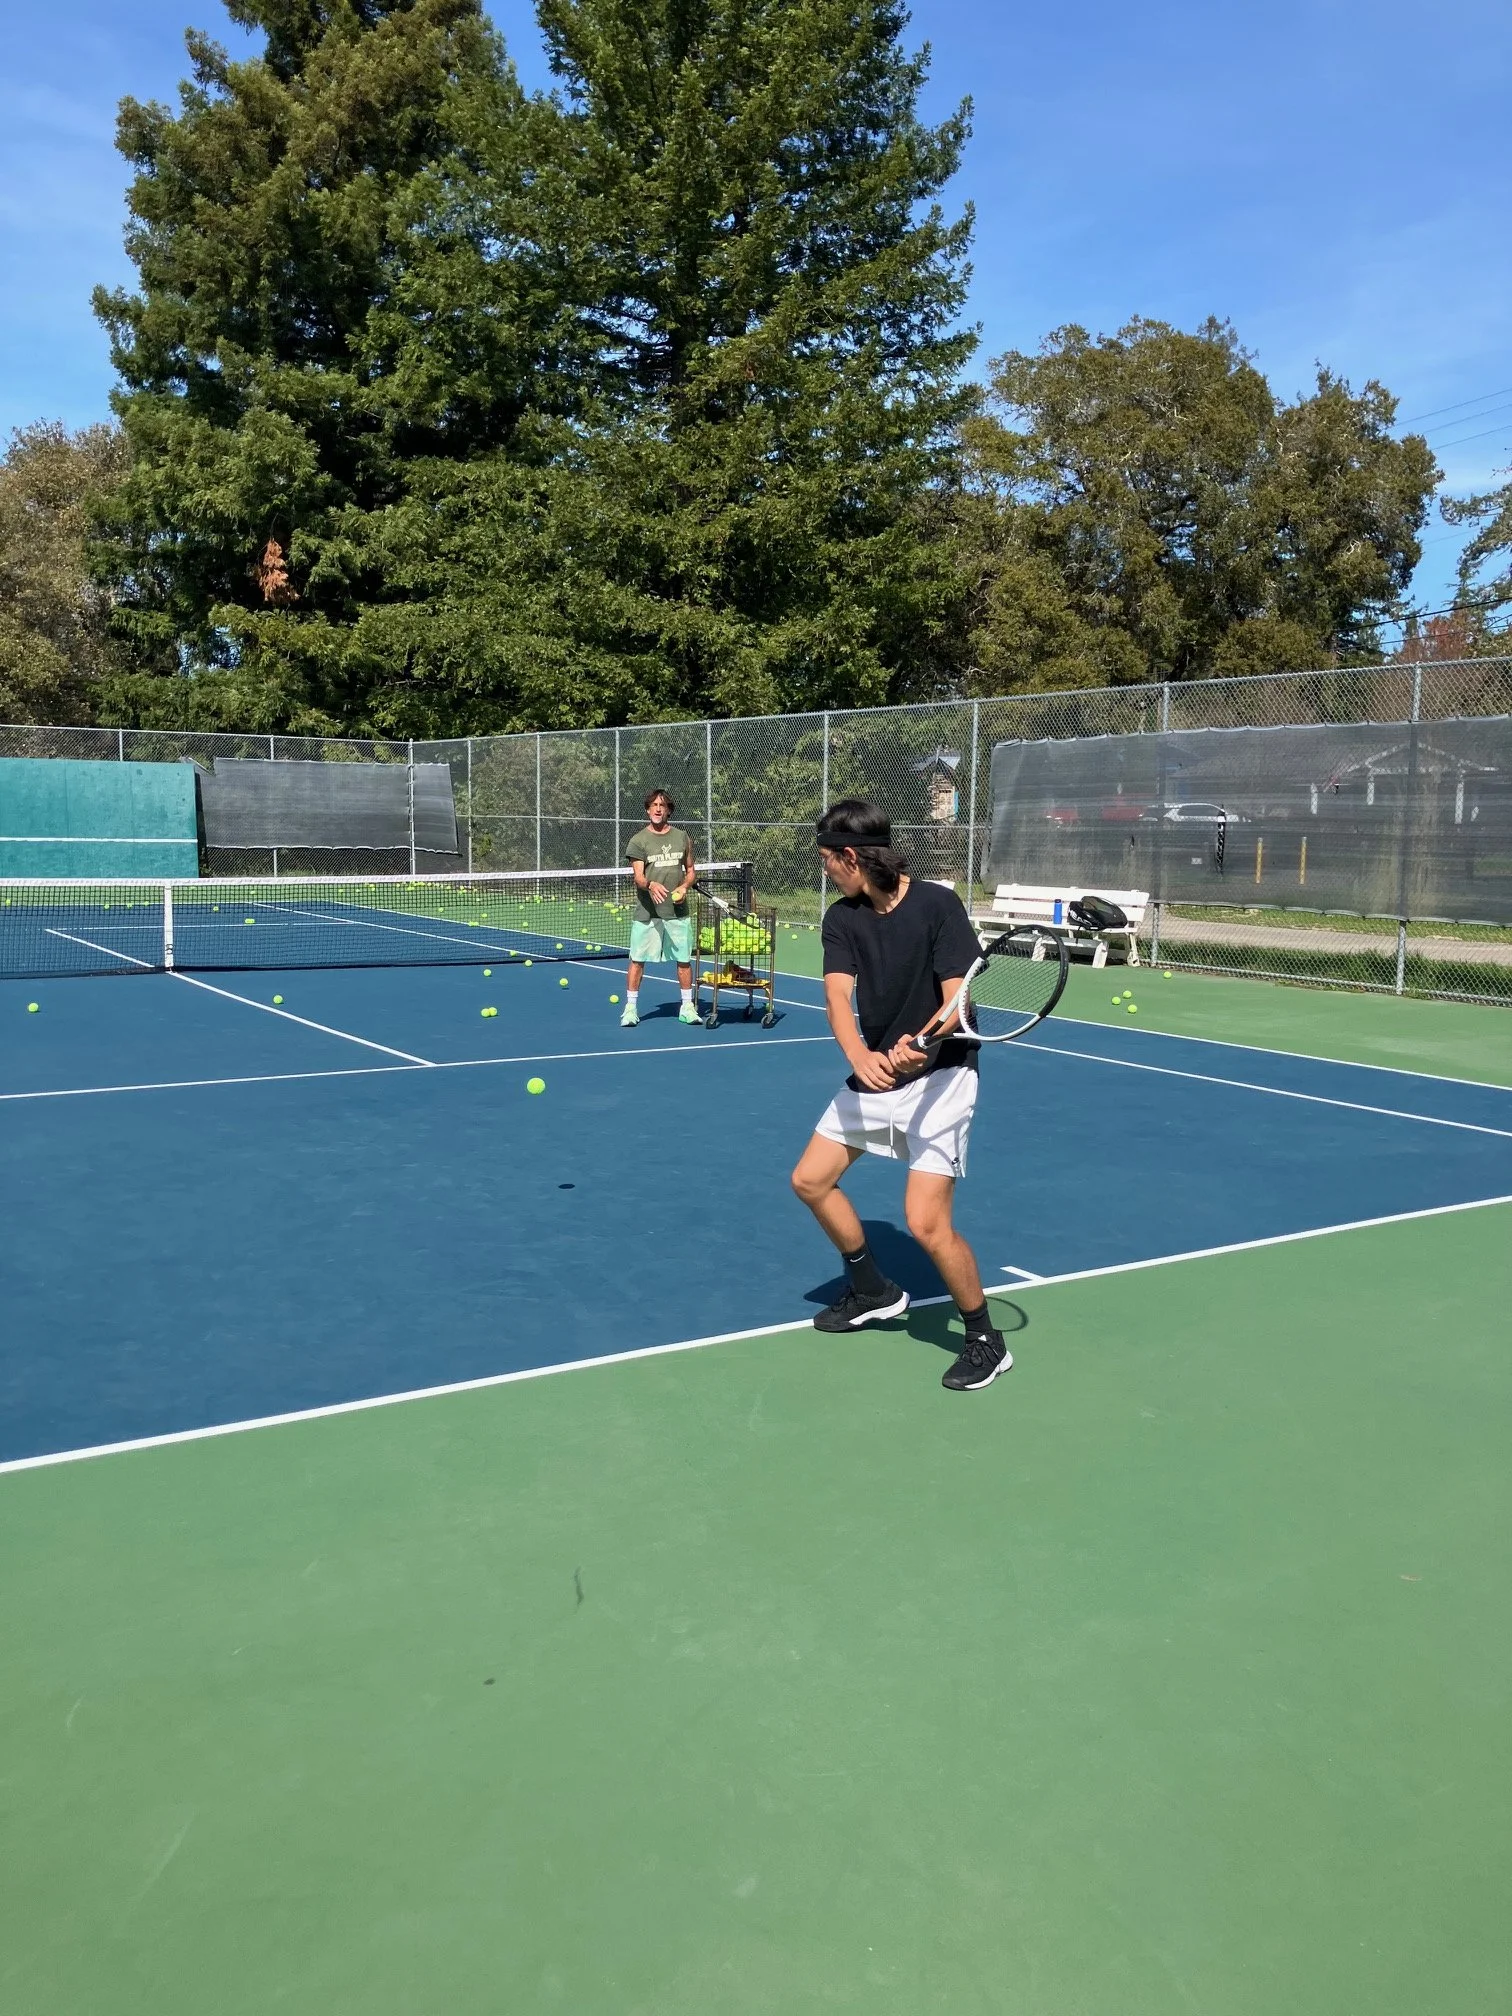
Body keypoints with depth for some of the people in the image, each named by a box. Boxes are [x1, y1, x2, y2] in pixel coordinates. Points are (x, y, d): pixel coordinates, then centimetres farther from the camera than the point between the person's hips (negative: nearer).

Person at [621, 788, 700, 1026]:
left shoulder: (682, 837, 7)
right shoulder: (638, 841, -2)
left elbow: (690, 870, 15)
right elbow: (638, 877, -12)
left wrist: (684, 886, -5)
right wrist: (651, 885, -33)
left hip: (678, 911, 3)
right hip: (647, 912, -2)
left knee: (684, 960, 7)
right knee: (637, 960, 0)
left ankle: (687, 1007, 19)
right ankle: (631, 1009, 10)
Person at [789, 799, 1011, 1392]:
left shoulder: (938, 905, -18)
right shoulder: (842, 919, -3)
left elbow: (956, 999, -22)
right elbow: (838, 996, -18)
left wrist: (918, 1046, -43)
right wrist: (861, 1058, -38)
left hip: (940, 1076, -7)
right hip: (874, 1076, 7)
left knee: (926, 1223, -15)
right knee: (811, 1180, 12)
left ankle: (986, 1341, 8)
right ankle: (873, 1291, 34)